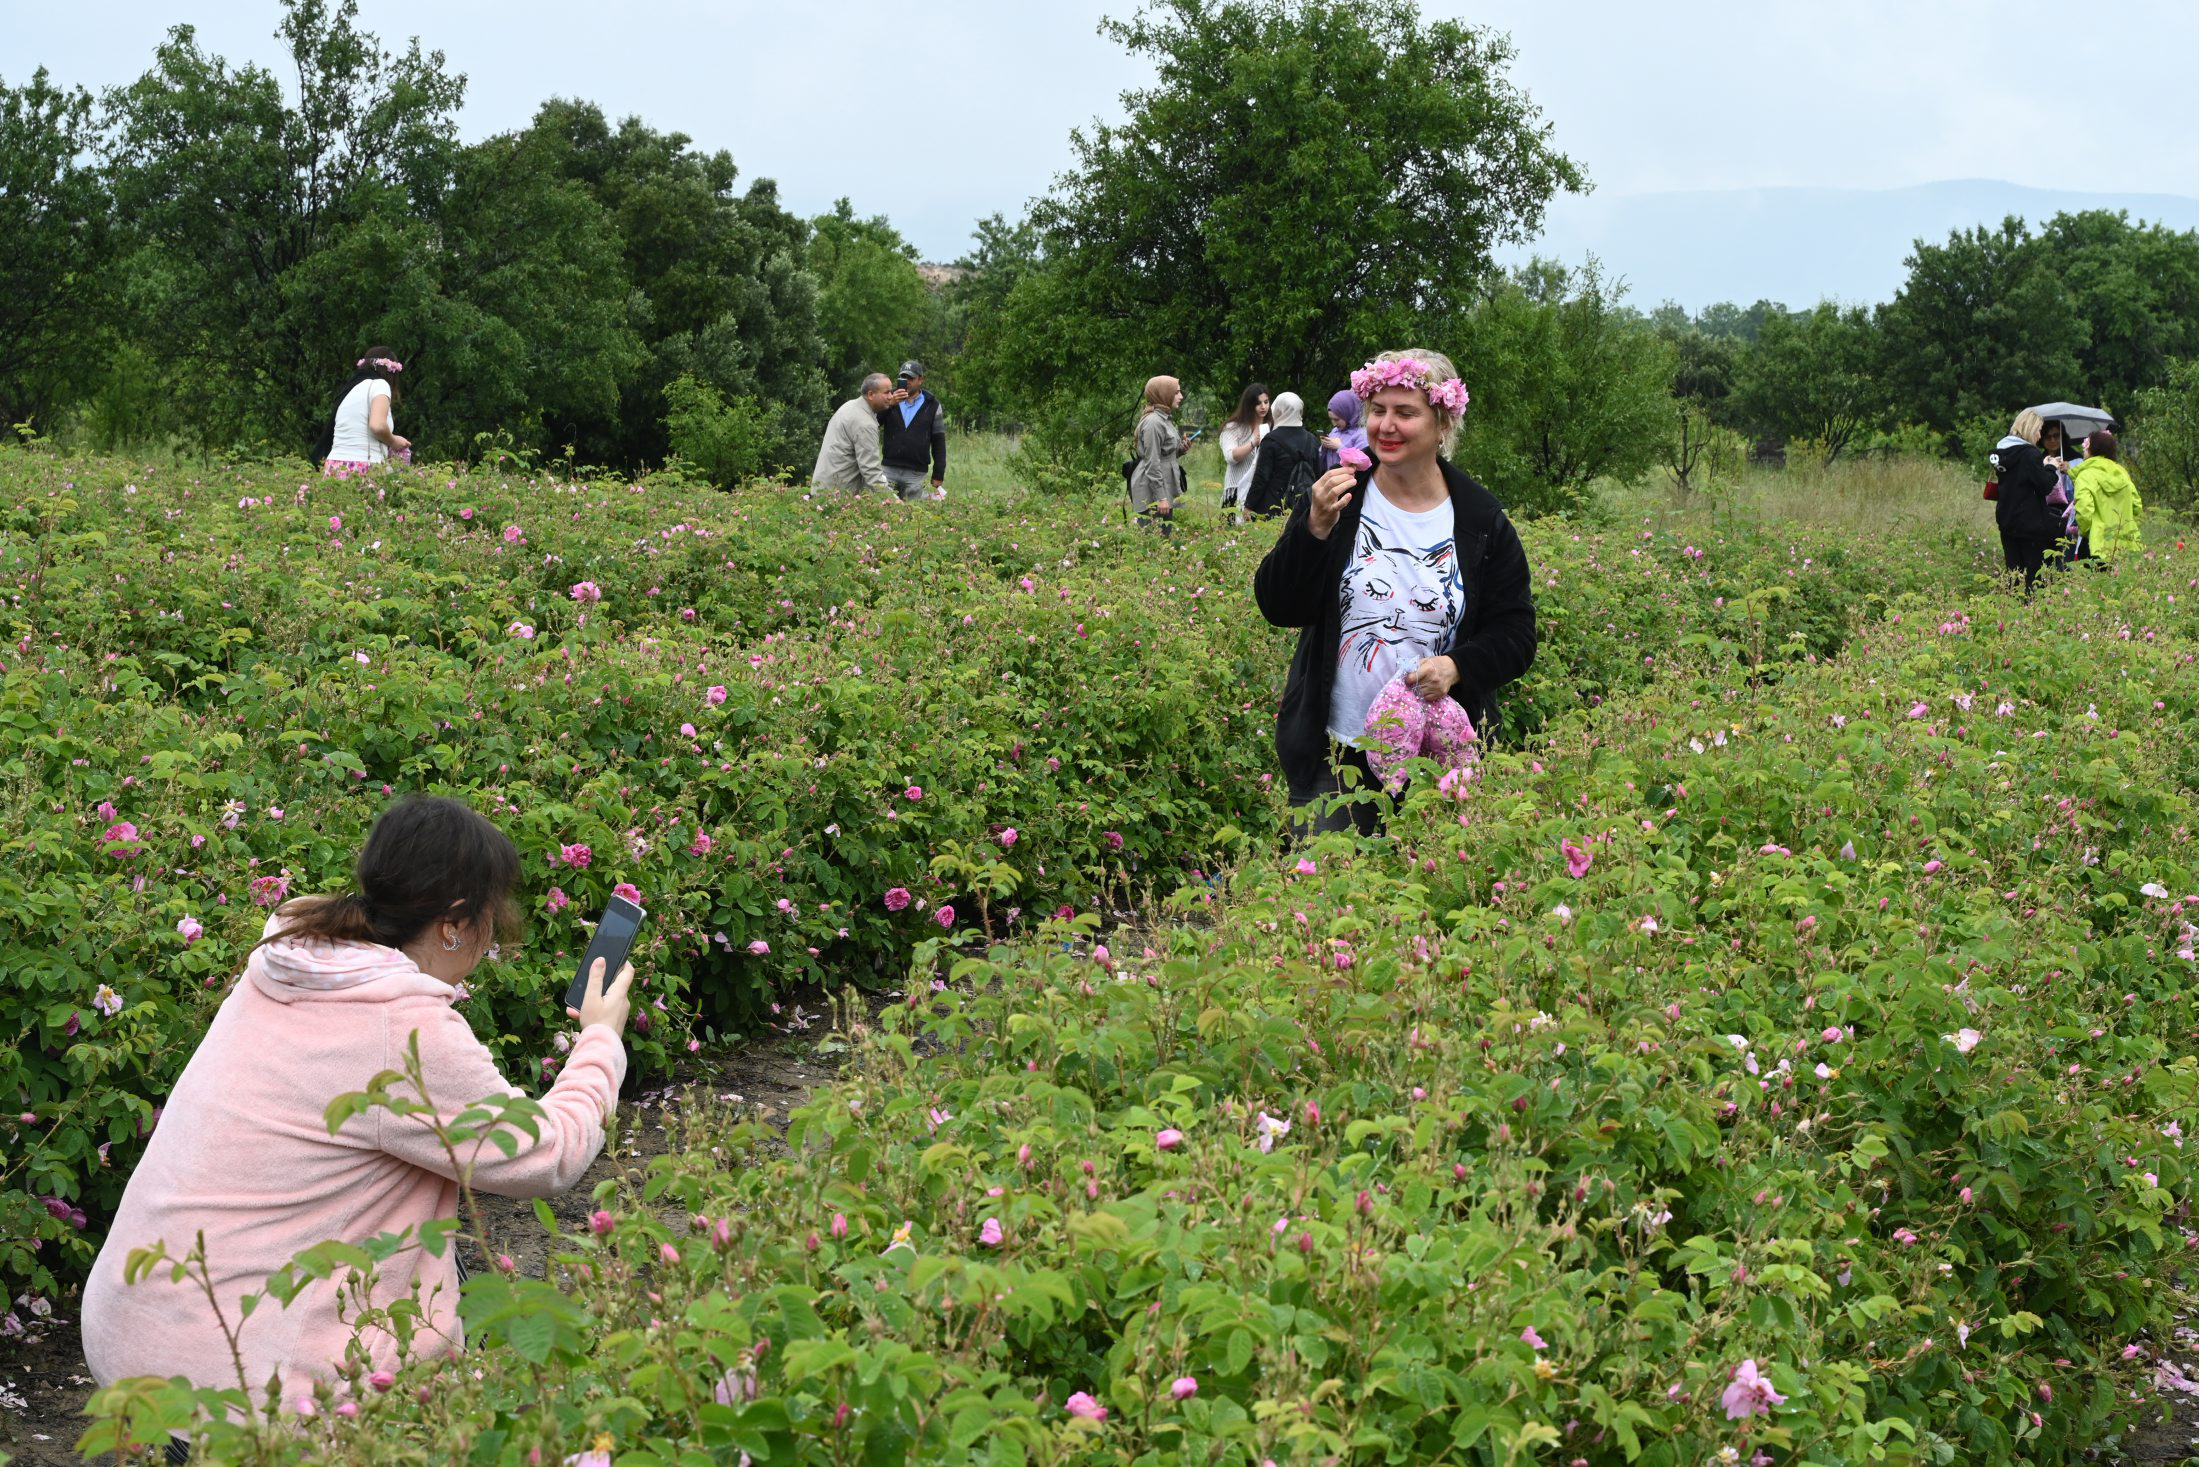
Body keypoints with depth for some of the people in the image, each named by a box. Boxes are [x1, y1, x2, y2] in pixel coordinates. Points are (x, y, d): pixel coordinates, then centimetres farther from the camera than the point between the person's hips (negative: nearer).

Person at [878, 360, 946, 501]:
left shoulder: (931, 405, 6)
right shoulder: (891, 399, 8)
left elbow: (938, 441, 6)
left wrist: (938, 475, 2)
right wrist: (889, 404, -20)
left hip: (915, 474, -1)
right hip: (889, 469, 1)